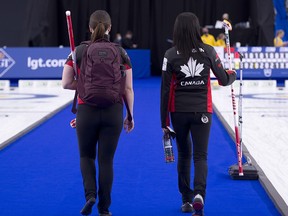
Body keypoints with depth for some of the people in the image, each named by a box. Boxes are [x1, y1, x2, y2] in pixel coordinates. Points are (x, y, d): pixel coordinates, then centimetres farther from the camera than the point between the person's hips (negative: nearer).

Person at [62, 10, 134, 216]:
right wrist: (130, 115, 8)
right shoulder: (121, 52, -1)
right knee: (106, 159, 9)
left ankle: (90, 194, -2)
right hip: (113, 112, 1)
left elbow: (66, 83, -5)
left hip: (87, 111, -1)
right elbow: (128, 88, -1)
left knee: (87, 156, 19)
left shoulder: (79, 51, -3)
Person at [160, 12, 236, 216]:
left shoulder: (171, 54, -6)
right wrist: (232, 74, 28)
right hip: (202, 111, -1)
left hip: (179, 111, 1)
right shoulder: (208, 51, -4)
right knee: (200, 155, 3)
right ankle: (199, 194, -21)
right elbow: (224, 80, 3)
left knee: (184, 154, 17)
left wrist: (164, 121, 0)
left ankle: (187, 199, 23)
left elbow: (166, 90, -6)